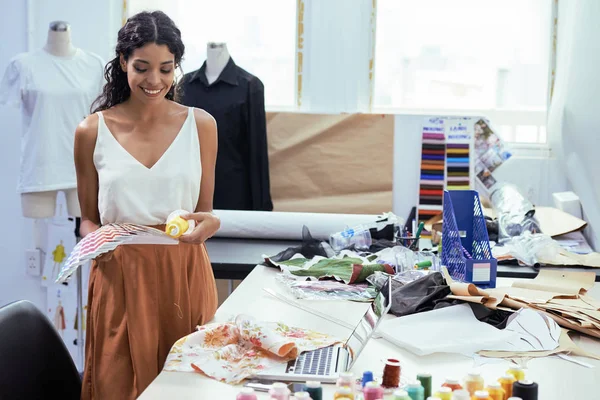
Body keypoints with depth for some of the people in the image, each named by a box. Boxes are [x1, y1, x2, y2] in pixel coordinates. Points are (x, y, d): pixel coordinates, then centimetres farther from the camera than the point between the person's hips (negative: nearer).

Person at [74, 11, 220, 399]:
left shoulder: (200, 125, 3)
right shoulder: (92, 132, 1)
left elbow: (204, 209, 11)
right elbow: (89, 218, 9)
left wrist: (210, 222, -12)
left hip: (185, 275, 1)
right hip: (119, 278, 0)